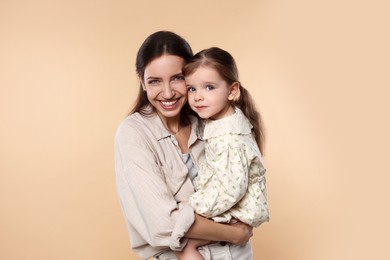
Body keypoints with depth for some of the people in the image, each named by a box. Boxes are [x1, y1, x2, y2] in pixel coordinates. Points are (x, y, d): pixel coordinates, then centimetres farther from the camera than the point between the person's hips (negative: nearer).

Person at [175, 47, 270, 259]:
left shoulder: (230, 140, -28)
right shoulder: (219, 121, 0)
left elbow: (230, 190, -29)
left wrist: (191, 209, -21)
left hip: (235, 214, -9)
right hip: (230, 205, 9)